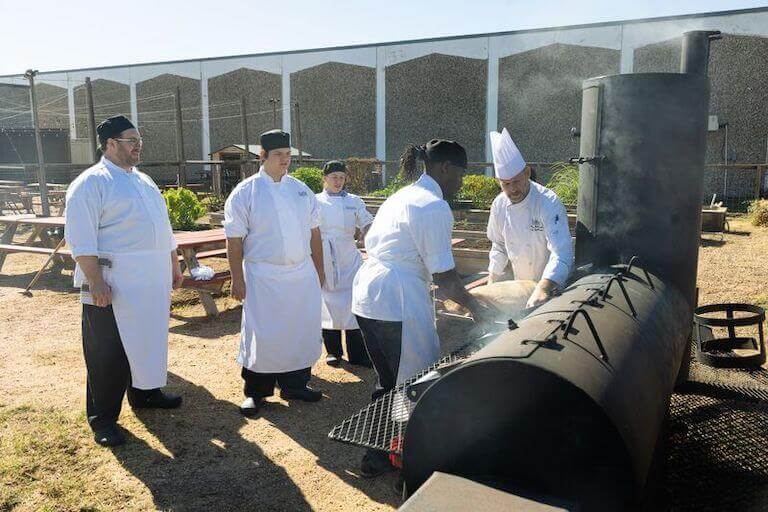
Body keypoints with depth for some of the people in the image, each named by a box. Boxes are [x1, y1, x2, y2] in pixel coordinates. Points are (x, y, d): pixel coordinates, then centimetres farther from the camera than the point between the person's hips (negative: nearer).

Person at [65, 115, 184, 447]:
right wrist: (95, 281, -21)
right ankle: (102, 419, 13)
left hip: (153, 282, 8)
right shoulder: (91, 182, -8)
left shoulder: (145, 181, 17)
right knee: (107, 353, 1)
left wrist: (174, 267, 21)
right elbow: (81, 238, -15)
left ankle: (144, 392, 37)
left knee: (149, 339, 18)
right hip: (113, 285, -8)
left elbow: (164, 229, 23)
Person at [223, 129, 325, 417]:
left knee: (302, 330, 11)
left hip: (303, 275, 5)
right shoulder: (245, 193, -5)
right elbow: (234, 240, -6)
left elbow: (314, 232, 14)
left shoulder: (301, 189, 9)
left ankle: (294, 385, 28)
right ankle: (255, 393, 18)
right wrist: (237, 280, -9)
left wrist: (319, 271, 13)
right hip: (264, 278, -5)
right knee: (263, 335, 0)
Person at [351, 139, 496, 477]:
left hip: (366, 297, 10)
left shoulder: (402, 196, 17)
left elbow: (371, 242, 20)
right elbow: (444, 274, -13)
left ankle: (376, 453, 33)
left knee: (388, 380, 21)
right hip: (399, 305, -10)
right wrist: (473, 306, 2)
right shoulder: (434, 207, -12)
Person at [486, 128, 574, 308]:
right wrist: (492, 281, 4)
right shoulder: (499, 205, -6)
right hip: (520, 287, 5)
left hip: (553, 288, -5)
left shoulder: (548, 202, -24)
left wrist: (543, 288, -45)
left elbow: (561, 253, -34)